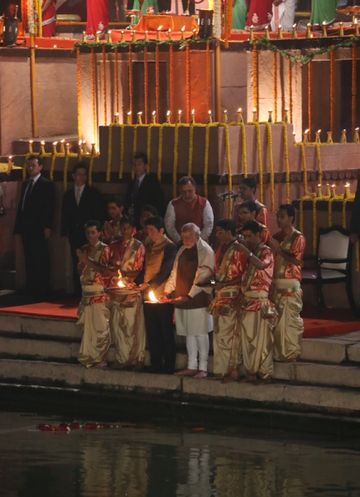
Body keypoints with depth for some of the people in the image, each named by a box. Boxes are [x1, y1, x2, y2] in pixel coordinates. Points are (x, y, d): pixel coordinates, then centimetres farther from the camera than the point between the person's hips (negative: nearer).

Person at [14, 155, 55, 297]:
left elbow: (50, 207, -9)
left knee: (41, 261, -5)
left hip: (39, 230, -7)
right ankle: (31, 289, 9)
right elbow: (21, 206, 18)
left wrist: (47, 227, -16)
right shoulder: (25, 184, 18)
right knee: (29, 261, 7)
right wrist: (18, 226, 11)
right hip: (26, 229, 7)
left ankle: (42, 289, -3)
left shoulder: (46, 184, -3)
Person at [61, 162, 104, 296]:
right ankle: (77, 291, 4)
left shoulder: (93, 193, 4)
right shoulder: (68, 194, 14)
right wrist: (65, 232, 4)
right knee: (76, 264, 2)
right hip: (74, 234, 3)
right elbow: (65, 215, 13)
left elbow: (99, 214, 1)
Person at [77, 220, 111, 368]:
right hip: (86, 292, 6)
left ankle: (100, 358, -3)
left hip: (100, 293, -6)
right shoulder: (84, 249, 14)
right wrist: (81, 261, -2)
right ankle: (88, 356, 11)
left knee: (100, 327, -6)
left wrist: (88, 261, -17)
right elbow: (81, 271, 16)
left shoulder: (104, 249, -3)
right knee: (87, 326, 6)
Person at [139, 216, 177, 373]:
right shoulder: (148, 246, 15)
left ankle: (168, 366, 2)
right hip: (148, 295, 6)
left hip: (162, 295, -6)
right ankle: (156, 365, 13)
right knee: (152, 332, 7)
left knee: (166, 332, -2)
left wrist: (149, 284, -20)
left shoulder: (169, 247, -5)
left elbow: (166, 270, -13)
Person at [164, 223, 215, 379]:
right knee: (189, 333, 10)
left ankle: (202, 368, -1)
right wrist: (168, 290, 5)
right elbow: (175, 273, 18)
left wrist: (190, 295, -18)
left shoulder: (205, 251, -7)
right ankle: (191, 366, 15)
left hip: (198, 300, -7)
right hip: (182, 300, 7)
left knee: (200, 333, -4)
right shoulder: (182, 251, 15)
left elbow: (203, 276, -13)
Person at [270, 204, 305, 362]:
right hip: (276, 283, 6)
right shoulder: (277, 237, 16)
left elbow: (296, 260, -15)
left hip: (290, 284, -6)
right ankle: (278, 353, 10)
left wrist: (278, 249, -16)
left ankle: (291, 353, -6)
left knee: (290, 319, -9)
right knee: (277, 319, 5)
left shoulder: (298, 238, -3)